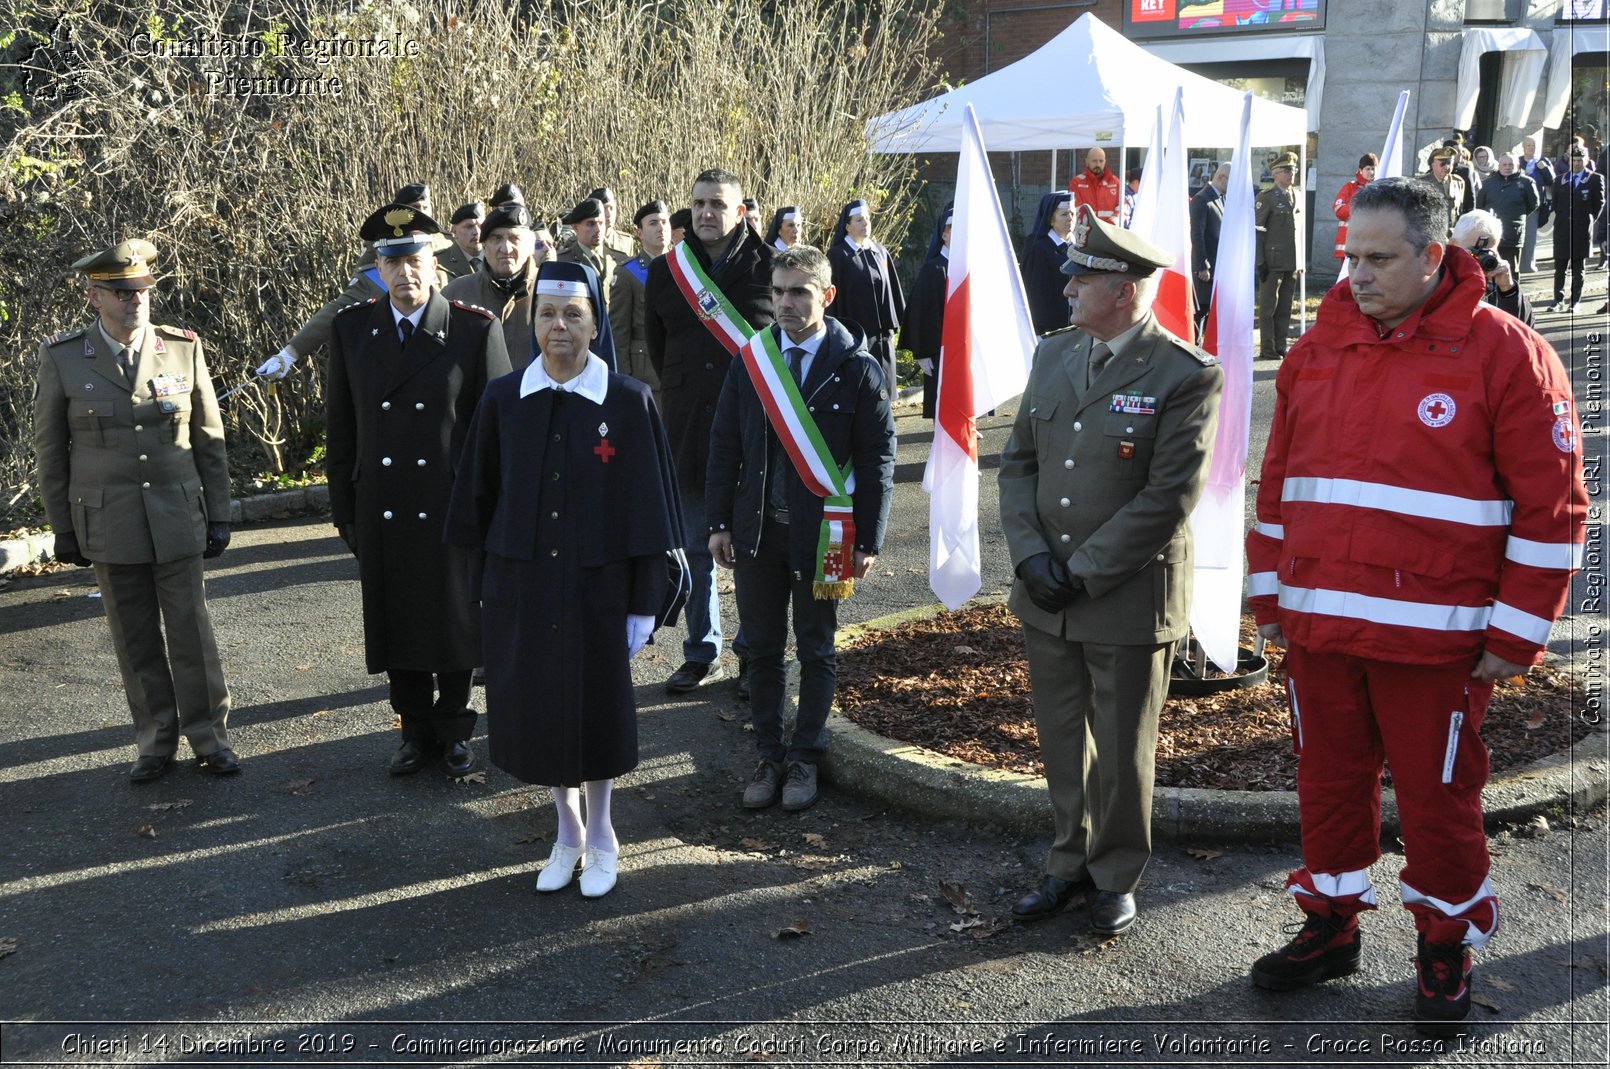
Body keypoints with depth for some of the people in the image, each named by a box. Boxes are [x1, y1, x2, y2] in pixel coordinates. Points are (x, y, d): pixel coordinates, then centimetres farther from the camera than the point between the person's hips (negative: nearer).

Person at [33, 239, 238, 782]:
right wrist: (63, 528, 3)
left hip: (178, 520, 0)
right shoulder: (61, 357, -2)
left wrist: (218, 515, 4)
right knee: (135, 640, 9)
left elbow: (209, 439, 5)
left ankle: (208, 734, 20)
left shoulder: (184, 349, 0)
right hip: (108, 526, 0)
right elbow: (50, 451, 3)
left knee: (191, 631, 5)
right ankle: (156, 739, 24)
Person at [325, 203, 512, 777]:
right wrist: (343, 511, 5)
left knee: (455, 622, 10)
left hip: (454, 509, -2)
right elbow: (340, 428, 7)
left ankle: (454, 730, 29)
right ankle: (417, 731, 30)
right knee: (395, 625, 12)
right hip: (381, 511, 3)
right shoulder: (351, 328, 2)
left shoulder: (476, 329, -7)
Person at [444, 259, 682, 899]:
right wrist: (481, 585, 5)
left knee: (597, 707, 9)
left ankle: (600, 834, 32)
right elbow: (479, 497, 6)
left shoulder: (629, 403, -9)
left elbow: (649, 508, -6)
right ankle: (567, 830, 34)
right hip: (520, 586, 3)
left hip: (597, 588, -2)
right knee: (536, 709, 11)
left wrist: (645, 606, -7)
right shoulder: (503, 401, -1)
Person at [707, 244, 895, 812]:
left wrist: (868, 541, -8)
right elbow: (724, 446, 7)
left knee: (816, 652, 10)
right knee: (762, 648, 10)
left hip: (824, 533, -3)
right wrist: (719, 523, 2)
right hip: (757, 531, 3)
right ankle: (769, 755, 25)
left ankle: (804, 758, 24)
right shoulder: (749, 360, 3)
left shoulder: (857, 368, -6)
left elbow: (877, 460, -5)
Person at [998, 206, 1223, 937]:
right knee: (1061, 740, 17)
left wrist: (1084, 573, -16)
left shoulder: (1186, 376, -13)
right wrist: (1029, 554, -6)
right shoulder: (1053, 355, 6)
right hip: (1044, 595, 6)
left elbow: (1169, 497, -17)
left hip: (1128, 599, -5)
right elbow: (1018, 461, 7)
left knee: (1122, 751, 10)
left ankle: (1116, 876, 30)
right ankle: (1072, 862, 36)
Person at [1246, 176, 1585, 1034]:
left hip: (1434, 639, -4)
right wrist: (1270, 597, 13)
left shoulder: (1504, 353, -7)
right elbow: (1278, 482, 14)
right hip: (1319, 629, 4)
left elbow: (1551, 505, -7)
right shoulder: (1317, 350, 8)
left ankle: (1447, 948, 29)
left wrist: (1514, 635, -8)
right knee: (1328, 785, 15)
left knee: (1437, 800, 8)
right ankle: (1330, 927, 33)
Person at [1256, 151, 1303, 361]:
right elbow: (1257, 232, -8)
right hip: (1273, 262, -6)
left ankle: (1280, 347, 14)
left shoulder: (1297, 197, 15)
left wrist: (1302, 261, 14)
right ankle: (1267, 349, 4)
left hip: (1293, 263, 6)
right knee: (1268, 306, -1)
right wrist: (1260, 263, -13)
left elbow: (1300, 230, 18)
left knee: (1285, 307, 8)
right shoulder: (1265, 198, -4)